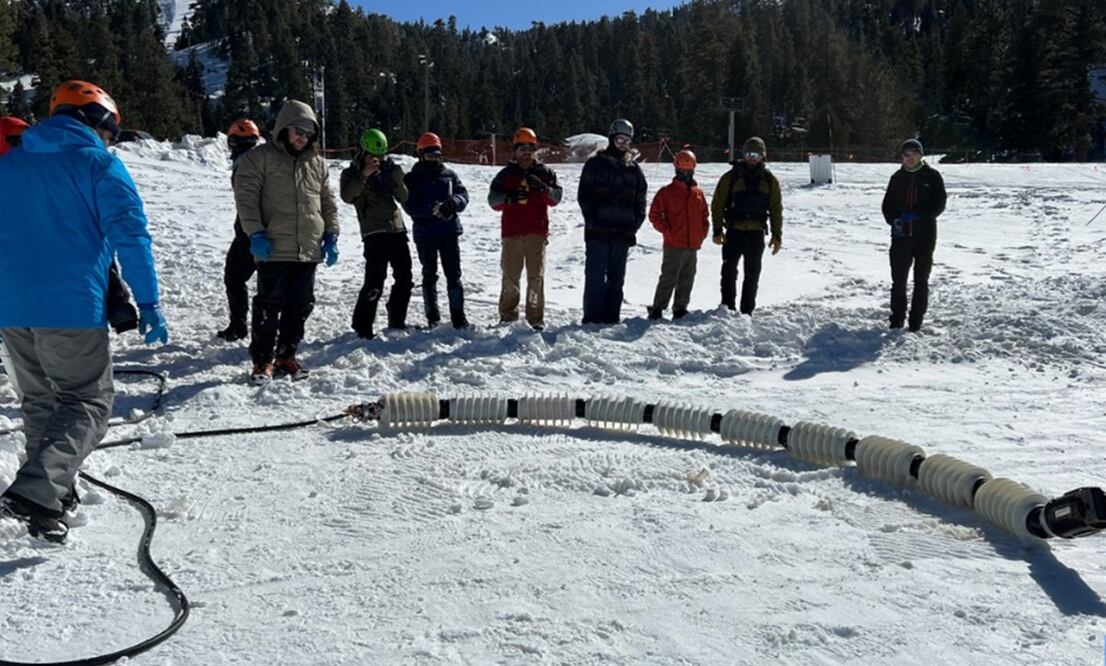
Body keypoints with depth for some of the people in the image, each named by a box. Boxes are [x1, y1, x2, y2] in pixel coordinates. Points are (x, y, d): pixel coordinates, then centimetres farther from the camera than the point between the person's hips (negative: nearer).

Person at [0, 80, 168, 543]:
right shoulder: (99, 164, -2)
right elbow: (130, 235, -12)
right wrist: (148, 302, -13)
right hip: (71, 307, -6)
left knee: (40, 401, 20)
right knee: (87, 404, 0)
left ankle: (54, 492, 26)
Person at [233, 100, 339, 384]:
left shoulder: (317, 163, 15)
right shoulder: (260, 158, 0)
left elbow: (328, 202, 19)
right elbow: (246, 196, -5)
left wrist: (331, 235, 10)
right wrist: (256, 233, -14)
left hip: (309, 251, 5)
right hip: (274, 250, -5)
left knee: (300, 306, 9)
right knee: (268, 306, -2)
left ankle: (286, 357, 21)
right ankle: (263, 361, 7)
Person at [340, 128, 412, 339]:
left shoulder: (389, 169, 16)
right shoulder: (352, 173, 3)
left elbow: (403, 197, 9)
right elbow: (347, 196, -15)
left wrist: (394, 177, -7)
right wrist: (363, 175, -24)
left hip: (397, 229, 6)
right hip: (374, 232, -6)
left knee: (404, 278, 9)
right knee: (375, 281, -14)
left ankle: (397, 320, 23)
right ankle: (362, 325, -6)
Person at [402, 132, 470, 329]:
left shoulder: (449, 174, 9)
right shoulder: (412, 178, 1)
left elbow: (463, 195, 2)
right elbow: (410, 206, -10)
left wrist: (453, 202, -22)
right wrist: (434, 209, -25)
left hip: (449, 231, 1)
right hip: (425, 234, -1)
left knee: (453, 274, -1)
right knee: (429, 274, 9)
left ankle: (458, 315, 2)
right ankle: (432, 316, 18)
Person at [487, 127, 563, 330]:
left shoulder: (544, 172, 10)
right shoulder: (506, 174, 9)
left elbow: (556, 197, 0)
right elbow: (493, 201, 0)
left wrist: (543, 188, -19)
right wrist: (509, 197, -20)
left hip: (537, 232, 0)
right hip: (512, 232, 0)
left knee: (536, 276, -3)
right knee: (510, 276, 1)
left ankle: (536, 317, 1)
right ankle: (508, 315, 12)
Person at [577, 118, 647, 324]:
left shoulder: (634, 169, 13)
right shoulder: (595, 164, 3)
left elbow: (640, 201, 14)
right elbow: (584, 196, -1)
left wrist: (635, 224, 1)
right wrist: (593, 221, -10)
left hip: (623, 233, 4)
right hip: (598, 232, -4)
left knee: (616, 278, 8)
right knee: (595, 278, -5)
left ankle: (611, 318, 14)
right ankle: (591, 319, -1)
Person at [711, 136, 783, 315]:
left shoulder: (770, 180, 7)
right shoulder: (731, 177, 1)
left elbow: (776, 209, 10)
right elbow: (717, 205, 1)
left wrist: (777, 235, 5)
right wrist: (718, 230, -6)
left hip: (756, 233, 2)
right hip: (734, 231, -2)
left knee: (752, 274, 7)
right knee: (729, 271, -5)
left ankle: (747, 311, 15)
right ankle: (727, 308, 2)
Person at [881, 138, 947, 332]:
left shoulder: (932, 176, 0)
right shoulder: (897, 177, 8)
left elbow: (939, 203, -5)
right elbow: (887, 204, 10)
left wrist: (917, 214, -18)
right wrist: (893, 220, -9)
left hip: (925, 235, -2)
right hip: (901, 235, 2)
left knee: (921, 280, 5)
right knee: (898, 279, 3)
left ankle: (917, 320, 13)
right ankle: (897, 318, 14)